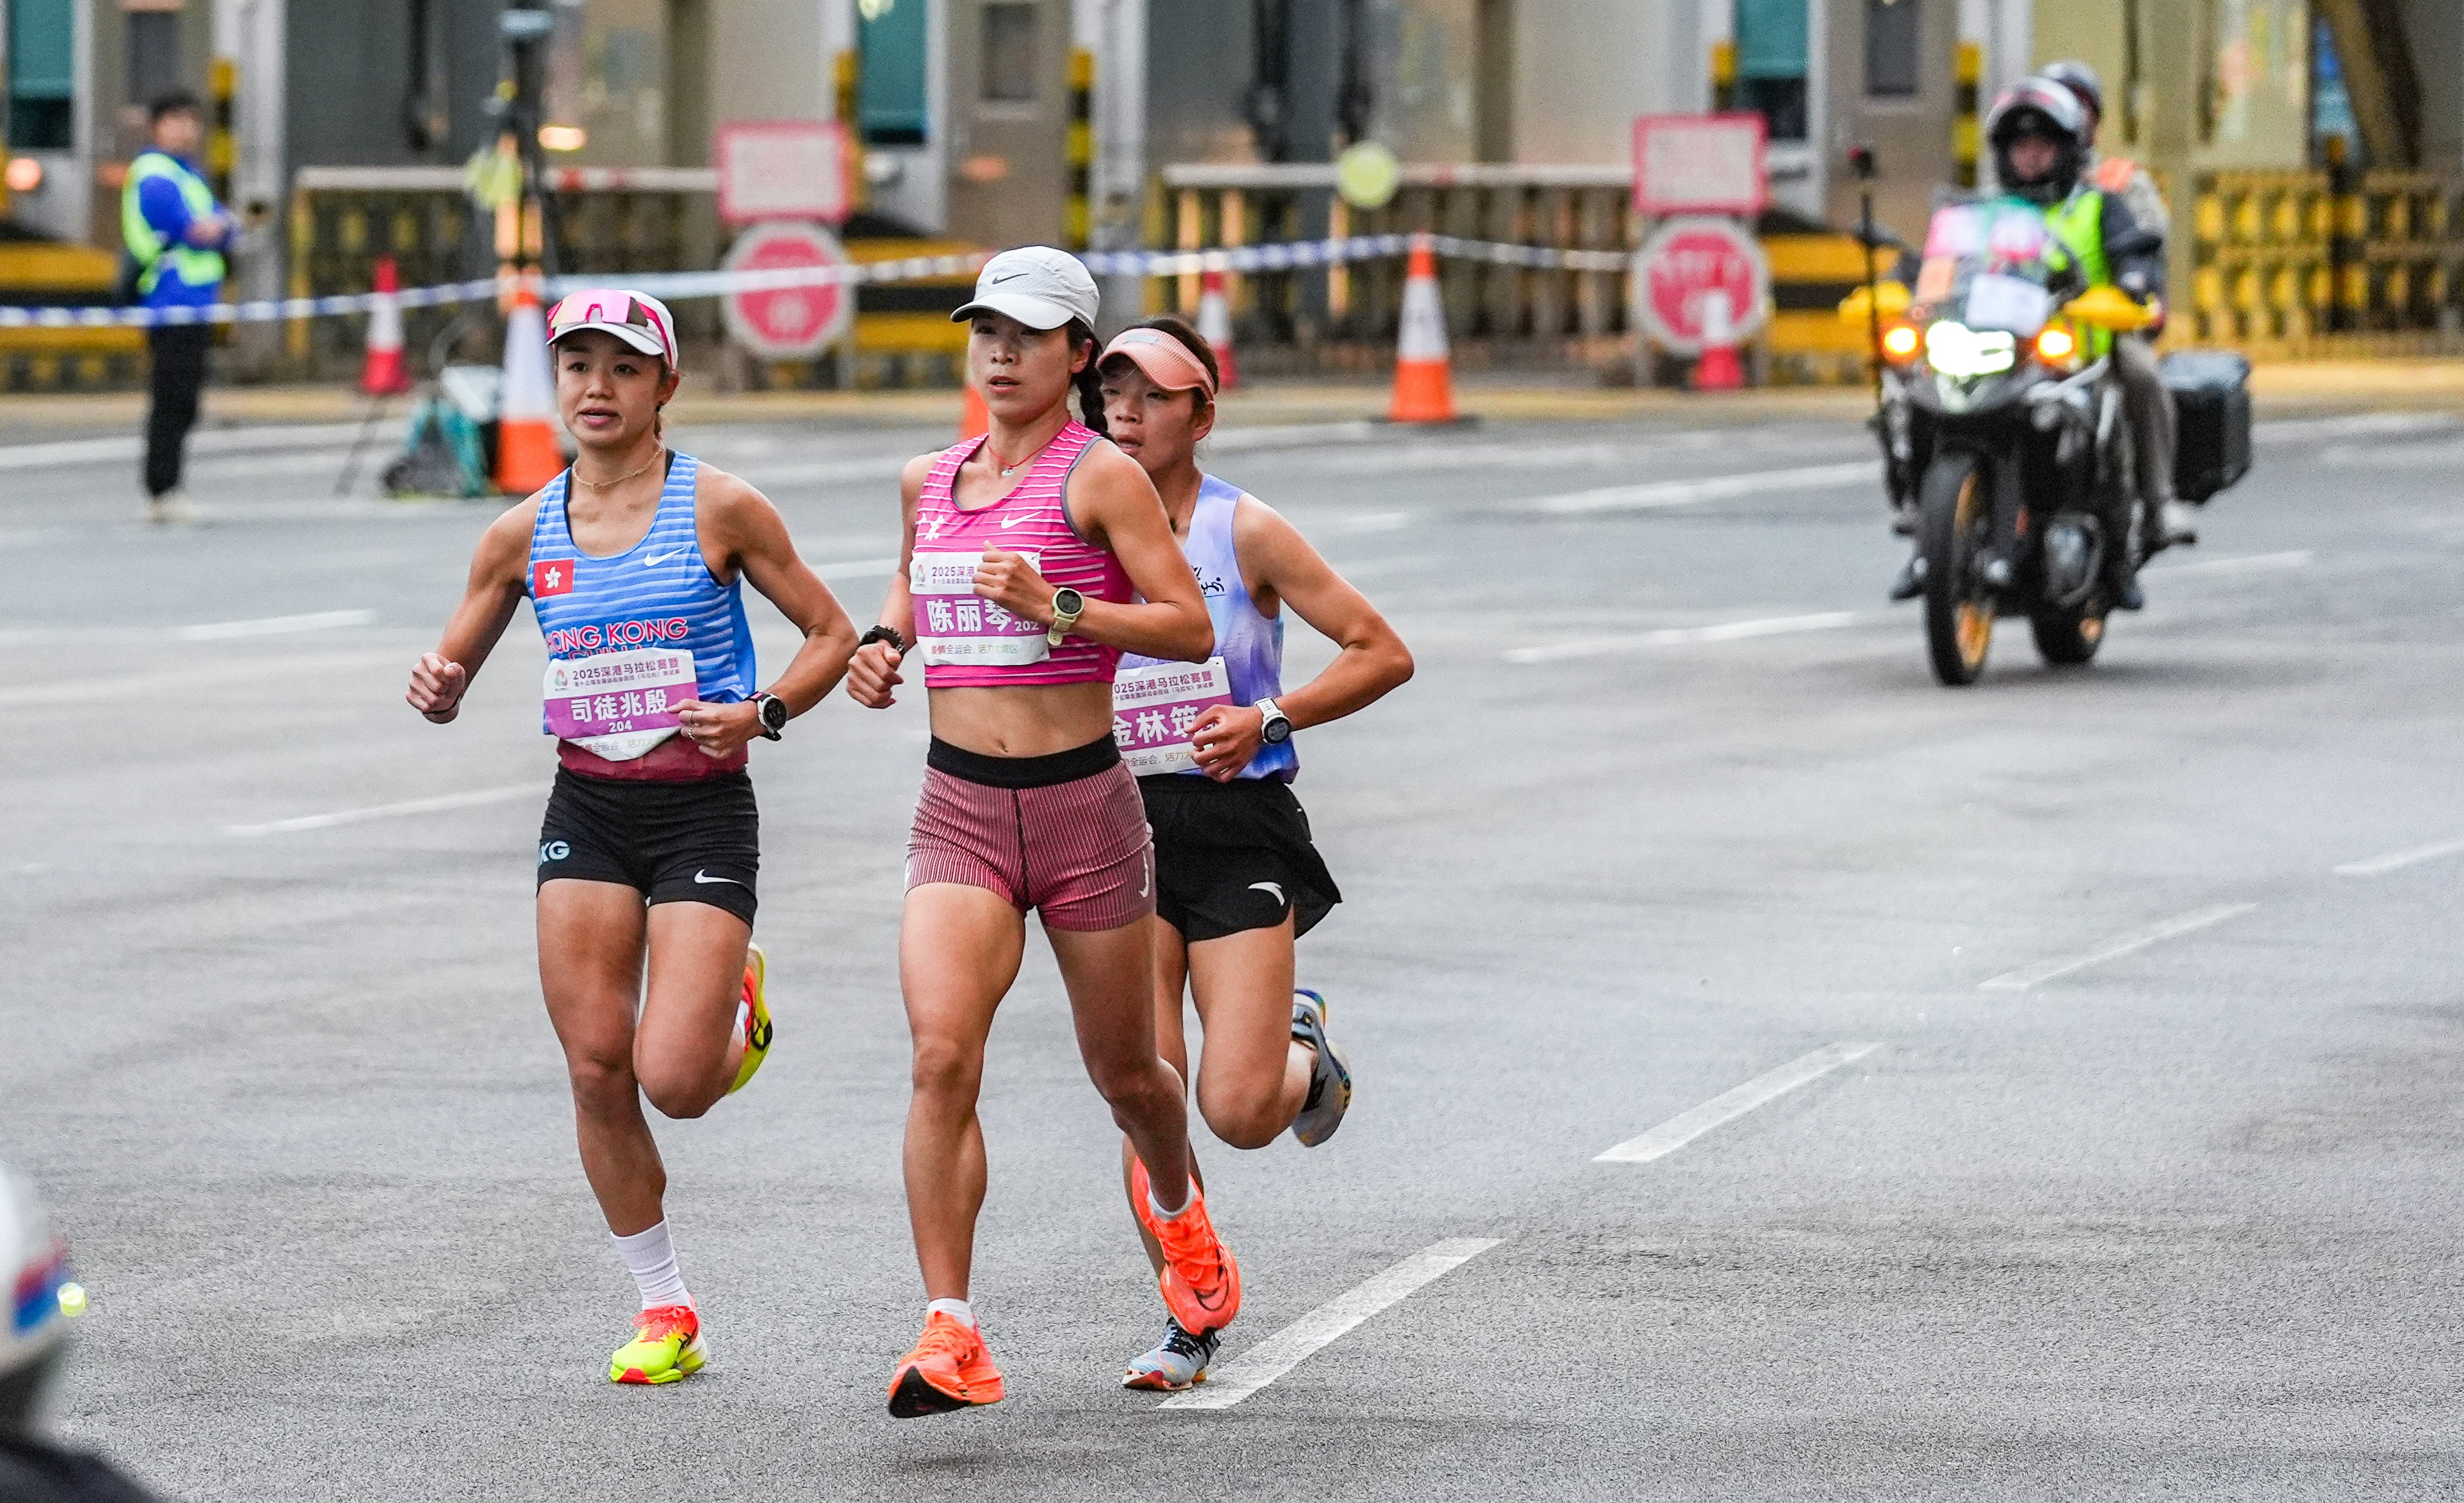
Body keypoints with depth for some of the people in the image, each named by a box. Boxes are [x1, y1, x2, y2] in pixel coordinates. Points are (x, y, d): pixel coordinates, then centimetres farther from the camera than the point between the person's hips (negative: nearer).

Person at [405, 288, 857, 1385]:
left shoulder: (718, 509, -5)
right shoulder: (525, 534, 5)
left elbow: (831, 635, 2)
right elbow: (449, 682, 12)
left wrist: (762, 714, -15)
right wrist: (435, 691, -12)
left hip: (703, 810, -3)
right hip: (586, 810, 3)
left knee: (674, 1082, -14)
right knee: (596, 1069, -5)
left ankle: (739, 1008, 24)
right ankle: (664, 1310, 9)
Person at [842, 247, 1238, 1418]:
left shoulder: (1101, 477, -6)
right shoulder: (929, 481, 10)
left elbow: (1191, 628, -13)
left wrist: (1056, 608, -25)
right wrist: (884, 644, 11)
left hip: (1081, 804, -3)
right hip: (958, 808, 3)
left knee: (1124, 1073, 13)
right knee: (942, 1055, -19)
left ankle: (1177, 1212, 49)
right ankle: (951, 1338, -20)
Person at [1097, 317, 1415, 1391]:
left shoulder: (1247, 533, -7)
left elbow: (1383, 655, -4)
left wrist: (1268, 720, -14)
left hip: (1239, 828, -3)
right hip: (1126, 828, 3)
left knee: (1238, 1112, -9)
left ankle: (1304, 1051, 27)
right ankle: (1186, 1321, 8)